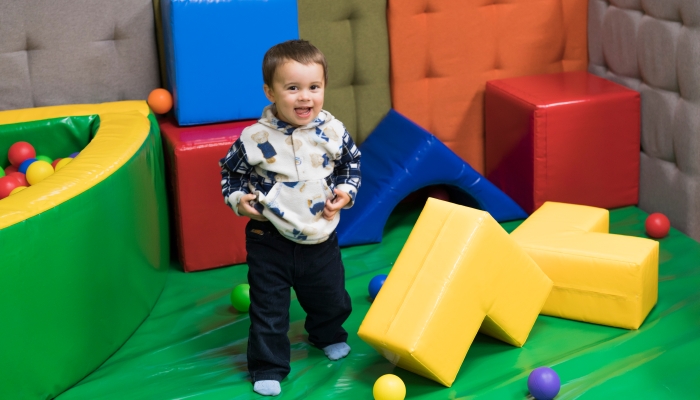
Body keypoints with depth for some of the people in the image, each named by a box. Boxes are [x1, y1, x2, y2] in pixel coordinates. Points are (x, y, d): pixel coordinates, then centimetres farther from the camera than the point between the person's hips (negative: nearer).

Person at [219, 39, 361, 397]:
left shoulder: (332, 132, -8)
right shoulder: (255, 138, -15)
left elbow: (351, 164, 10)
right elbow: (231, 172, 2)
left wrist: (345, 193, -5)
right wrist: (237, 198, -14)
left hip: (320, 237, 3)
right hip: (270, 240, -3)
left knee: (330, 297, 22)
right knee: (268, 308, 4)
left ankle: (328, 335, 53)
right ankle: (268, 367, 20)